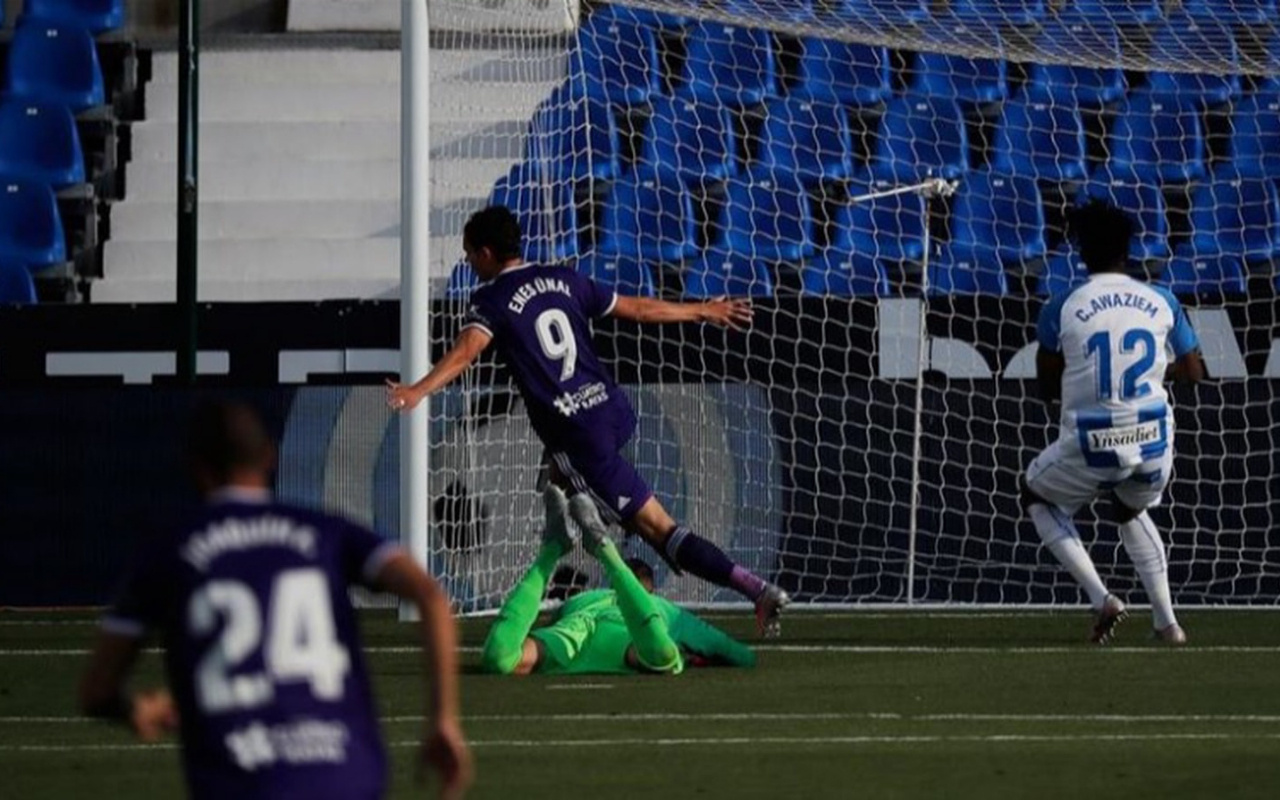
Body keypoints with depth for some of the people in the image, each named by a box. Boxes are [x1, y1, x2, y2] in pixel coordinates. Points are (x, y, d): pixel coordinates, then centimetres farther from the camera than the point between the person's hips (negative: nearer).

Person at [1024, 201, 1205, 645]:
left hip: (1090, 447, -3)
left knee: (1037, 496, 26)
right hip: (1154, 443, 3)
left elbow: (1047, 388, 2)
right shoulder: (1162, 302, 1)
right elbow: (1193, 372, 11)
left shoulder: (1061, 309, -6)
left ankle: (1100, 597, 10)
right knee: (1130, 511, 35)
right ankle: (1166, 621, 25)